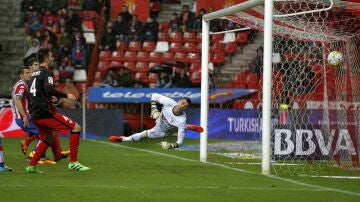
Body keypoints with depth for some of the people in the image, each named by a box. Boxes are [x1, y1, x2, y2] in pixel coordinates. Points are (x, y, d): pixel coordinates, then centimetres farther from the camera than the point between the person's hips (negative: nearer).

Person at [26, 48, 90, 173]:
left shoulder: (34, 74, 19)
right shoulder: (47, 73, -8)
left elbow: (29, 94, 25)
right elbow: (49, 89, -24)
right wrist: (66, 96, -13)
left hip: (35, 115, 9)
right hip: (45, 113, -9)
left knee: (48, 138, 28)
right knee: (76, 128, -6)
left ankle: (31, 166, 22)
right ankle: (73, 162, -8)